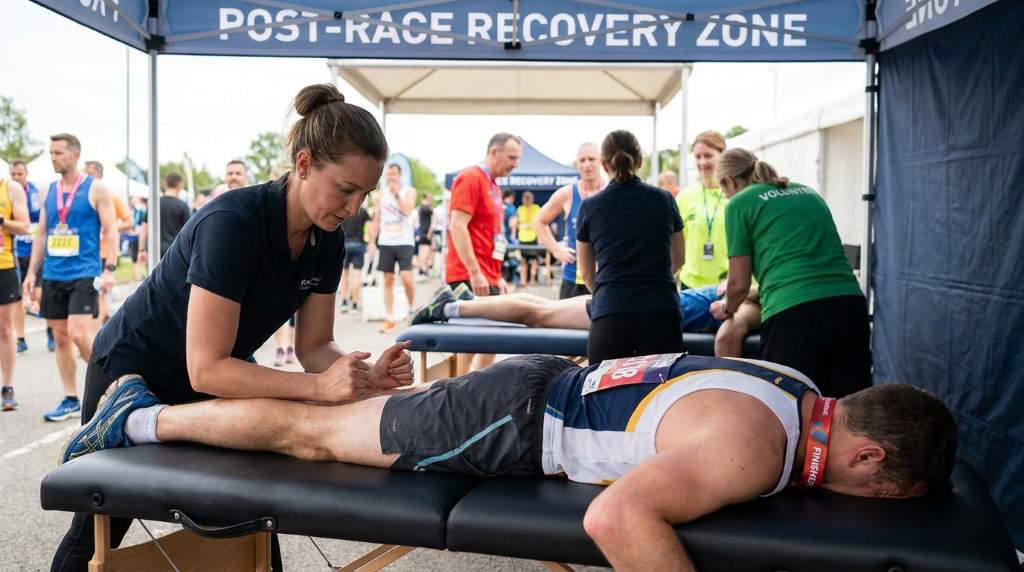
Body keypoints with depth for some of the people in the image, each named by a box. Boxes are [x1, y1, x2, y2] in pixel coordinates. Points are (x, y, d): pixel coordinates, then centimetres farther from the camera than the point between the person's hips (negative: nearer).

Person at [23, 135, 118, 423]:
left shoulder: (95, 188, -3)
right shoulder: (49, 191, 12)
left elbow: (110, 230, -7)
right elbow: (41, 234, 15)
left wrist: (109, 269, -16)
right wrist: (31, 272, 9)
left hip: (84, 274, -6)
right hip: (53, 275, 6)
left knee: (78, 333, -16)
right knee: (60, 337, 7)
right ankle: (71, 400, 15)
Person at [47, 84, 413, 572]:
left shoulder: (327, 239, -13)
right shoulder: (232, 223, -35)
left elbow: (314, 346, -8)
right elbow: (206, 368, -36)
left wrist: (364, 374, -28)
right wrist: (319, 387, -44)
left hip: (214, 380, 6)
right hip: (134, 374, -6)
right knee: (99, 531, 13)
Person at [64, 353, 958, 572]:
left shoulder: (803, 389, 1)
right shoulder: (754, 449, -29)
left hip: (547, 388, 8)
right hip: (514, 424, -8)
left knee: (325, 428, 21)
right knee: (314, 433, 6)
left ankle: (147, 407, 39)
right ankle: (144, 418, 25)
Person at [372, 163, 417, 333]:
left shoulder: (409, 191, 1)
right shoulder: (382, 192, 11)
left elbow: (407, 211, -16)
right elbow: (377, 218, 12)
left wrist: (397, 194, -17)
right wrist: (372, 241, 7)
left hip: (404, 242, -3)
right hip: (385, 242, 3)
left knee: (406, 278, -13)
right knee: (388, 281, 3)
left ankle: (412, 308, 12)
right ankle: (389, 319, 7)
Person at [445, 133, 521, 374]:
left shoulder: (493, 185, 18)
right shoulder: (471, 178, -9)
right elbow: (457, 226, -18)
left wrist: (497, 276, 20)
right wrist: (475, 272, -23)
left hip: (487, 277, 9)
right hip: (470, 276, -9)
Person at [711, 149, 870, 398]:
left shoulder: (740, 202, 8)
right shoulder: (808, 192, 25)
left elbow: (739, 283, 8)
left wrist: (726, 309, 30)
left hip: (792, 314, -5)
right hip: (850, 301, 6)